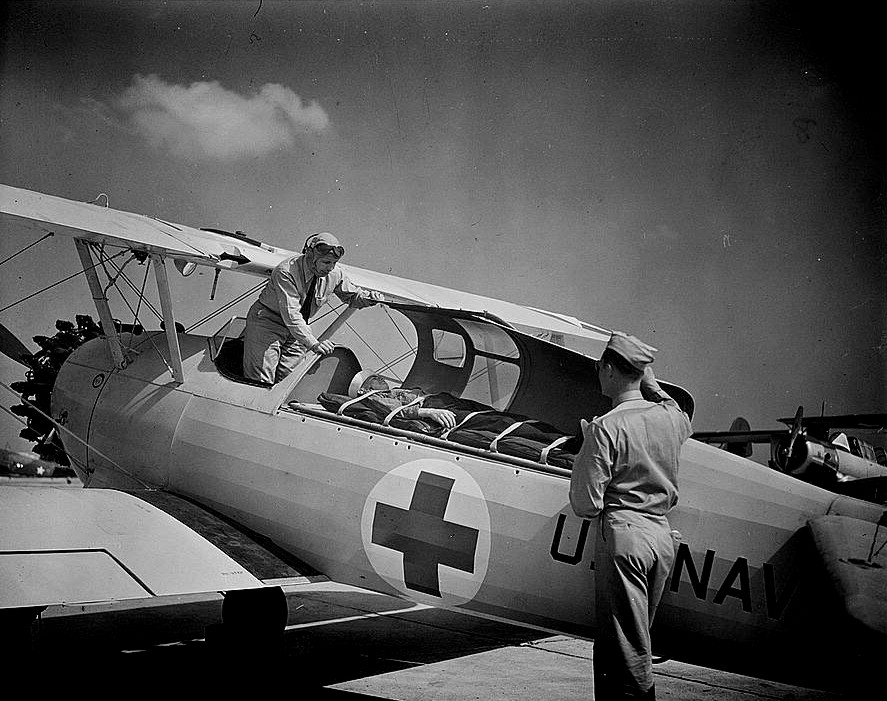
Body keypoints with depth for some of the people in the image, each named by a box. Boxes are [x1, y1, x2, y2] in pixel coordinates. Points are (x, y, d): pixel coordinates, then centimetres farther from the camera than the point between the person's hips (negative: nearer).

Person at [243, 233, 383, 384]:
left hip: (299, 327, 6)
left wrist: (366, 297, -16)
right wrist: (313, 343, -40)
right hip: (268, 320, -5)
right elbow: (291, 314, -34)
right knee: (262, 380, -13)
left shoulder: (335, 274, -10)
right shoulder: (286, 272, -28)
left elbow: (352, 294, 8)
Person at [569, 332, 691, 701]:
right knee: (622, 641, 18)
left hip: (624, 535, -7)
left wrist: (584, 457, 1)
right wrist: (652, 385, 27)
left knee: (626, 649, 0)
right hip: (662, 533, 7)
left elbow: (586, 505, -14)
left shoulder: (605, 428, -14)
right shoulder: (670, 417, 5)